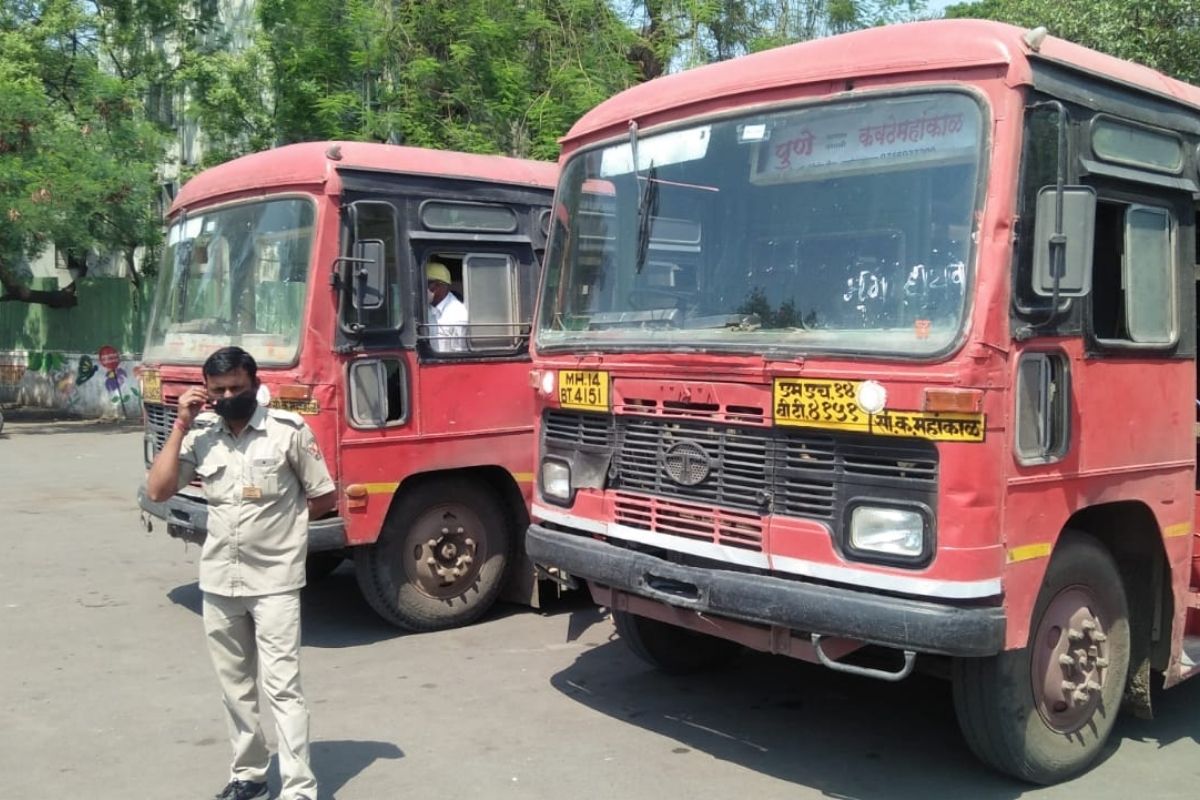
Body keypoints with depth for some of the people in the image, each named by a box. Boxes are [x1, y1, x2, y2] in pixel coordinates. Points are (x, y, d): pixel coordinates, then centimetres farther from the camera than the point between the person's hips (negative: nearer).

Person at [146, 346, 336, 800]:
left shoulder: (288, 430, -10)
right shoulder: (200, 435, 1)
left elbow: (325, 498, -2)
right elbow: (158, 491, -5)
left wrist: (280, 522, 4)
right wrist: (180, 426, -9)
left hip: (274, 581, -4)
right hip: (218, 581, 5)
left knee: (282, 686, -5)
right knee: (235, 686, 16)